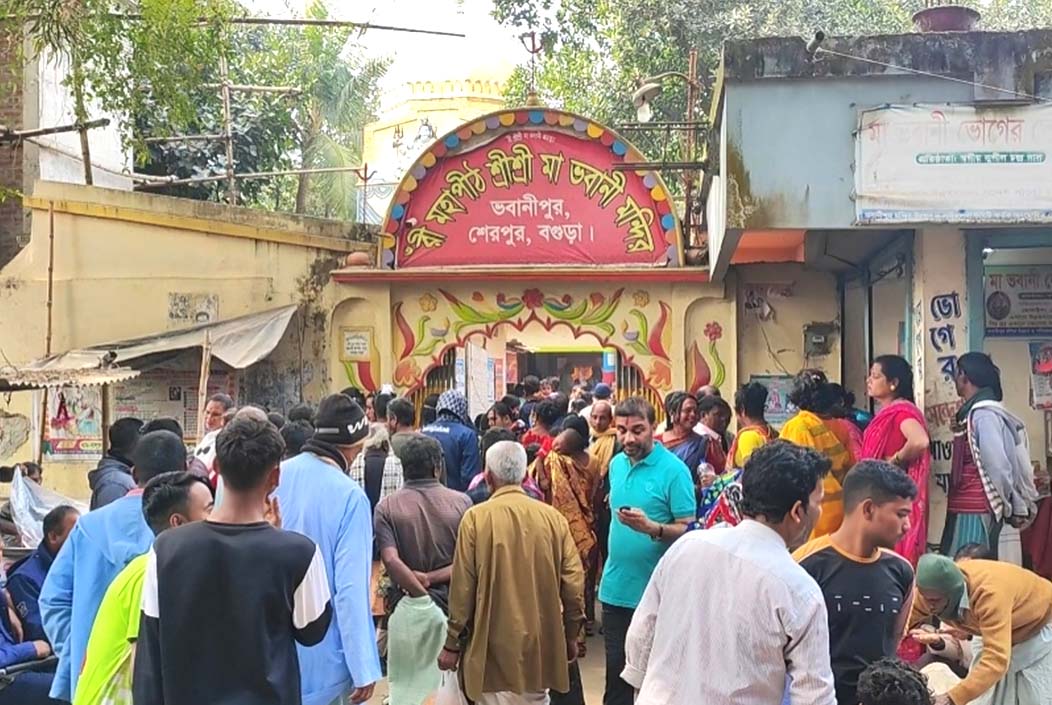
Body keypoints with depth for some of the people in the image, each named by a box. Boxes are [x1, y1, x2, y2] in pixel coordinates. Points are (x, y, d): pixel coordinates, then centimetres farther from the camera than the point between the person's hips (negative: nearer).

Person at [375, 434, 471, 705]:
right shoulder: (461, 502, -2)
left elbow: (391, 561, -15)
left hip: (408, 607, 0)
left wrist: (423, 596, -9)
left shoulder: (387, 507, -4)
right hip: (453, 603, 1)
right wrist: (433, 578, -8)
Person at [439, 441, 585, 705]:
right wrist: (571, 635, 13)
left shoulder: (476, 518, -10)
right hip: (541, 643, 3)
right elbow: (574, 581, -1)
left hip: (494, 645, -3)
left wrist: (452, 644, 2)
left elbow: (462, 586, -8)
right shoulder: (553, 517, -1)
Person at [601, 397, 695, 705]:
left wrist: (651, 528, -33)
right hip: (615, 588, 6)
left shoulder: (674, 469, -14)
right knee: (616, 669, 16)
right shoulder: (616, 464, 6)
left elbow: (687, 530, -16)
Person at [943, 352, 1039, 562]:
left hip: (975, 511, -9)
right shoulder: (974, 412, 15)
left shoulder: (984, 414, -13)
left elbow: (998, 465, -16)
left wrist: (1011, 507, -8)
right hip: (966, 509, 9)